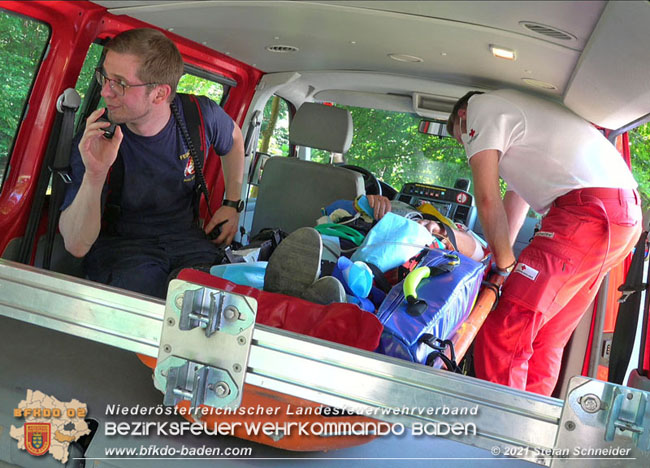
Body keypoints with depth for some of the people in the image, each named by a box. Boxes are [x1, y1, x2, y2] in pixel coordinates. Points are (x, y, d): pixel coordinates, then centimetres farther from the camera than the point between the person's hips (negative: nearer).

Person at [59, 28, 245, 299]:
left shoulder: (200, 115, -9)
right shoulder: (96, 140, -16)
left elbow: (234, 138, 19)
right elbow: (76, 246, -20)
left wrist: (232, 203, 12)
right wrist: (94, 175, -34)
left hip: (185, 238, 3)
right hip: (120, 245, -2)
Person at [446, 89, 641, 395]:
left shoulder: (480, 106, 6)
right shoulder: (514, 112, 34)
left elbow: (487, 198, 0)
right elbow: (516, 197, 38)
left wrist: (506, 264, 9)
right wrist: (501, 255, 41)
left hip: (588, 212, -10)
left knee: (503, 337, -11)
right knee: (547, 339, 15)